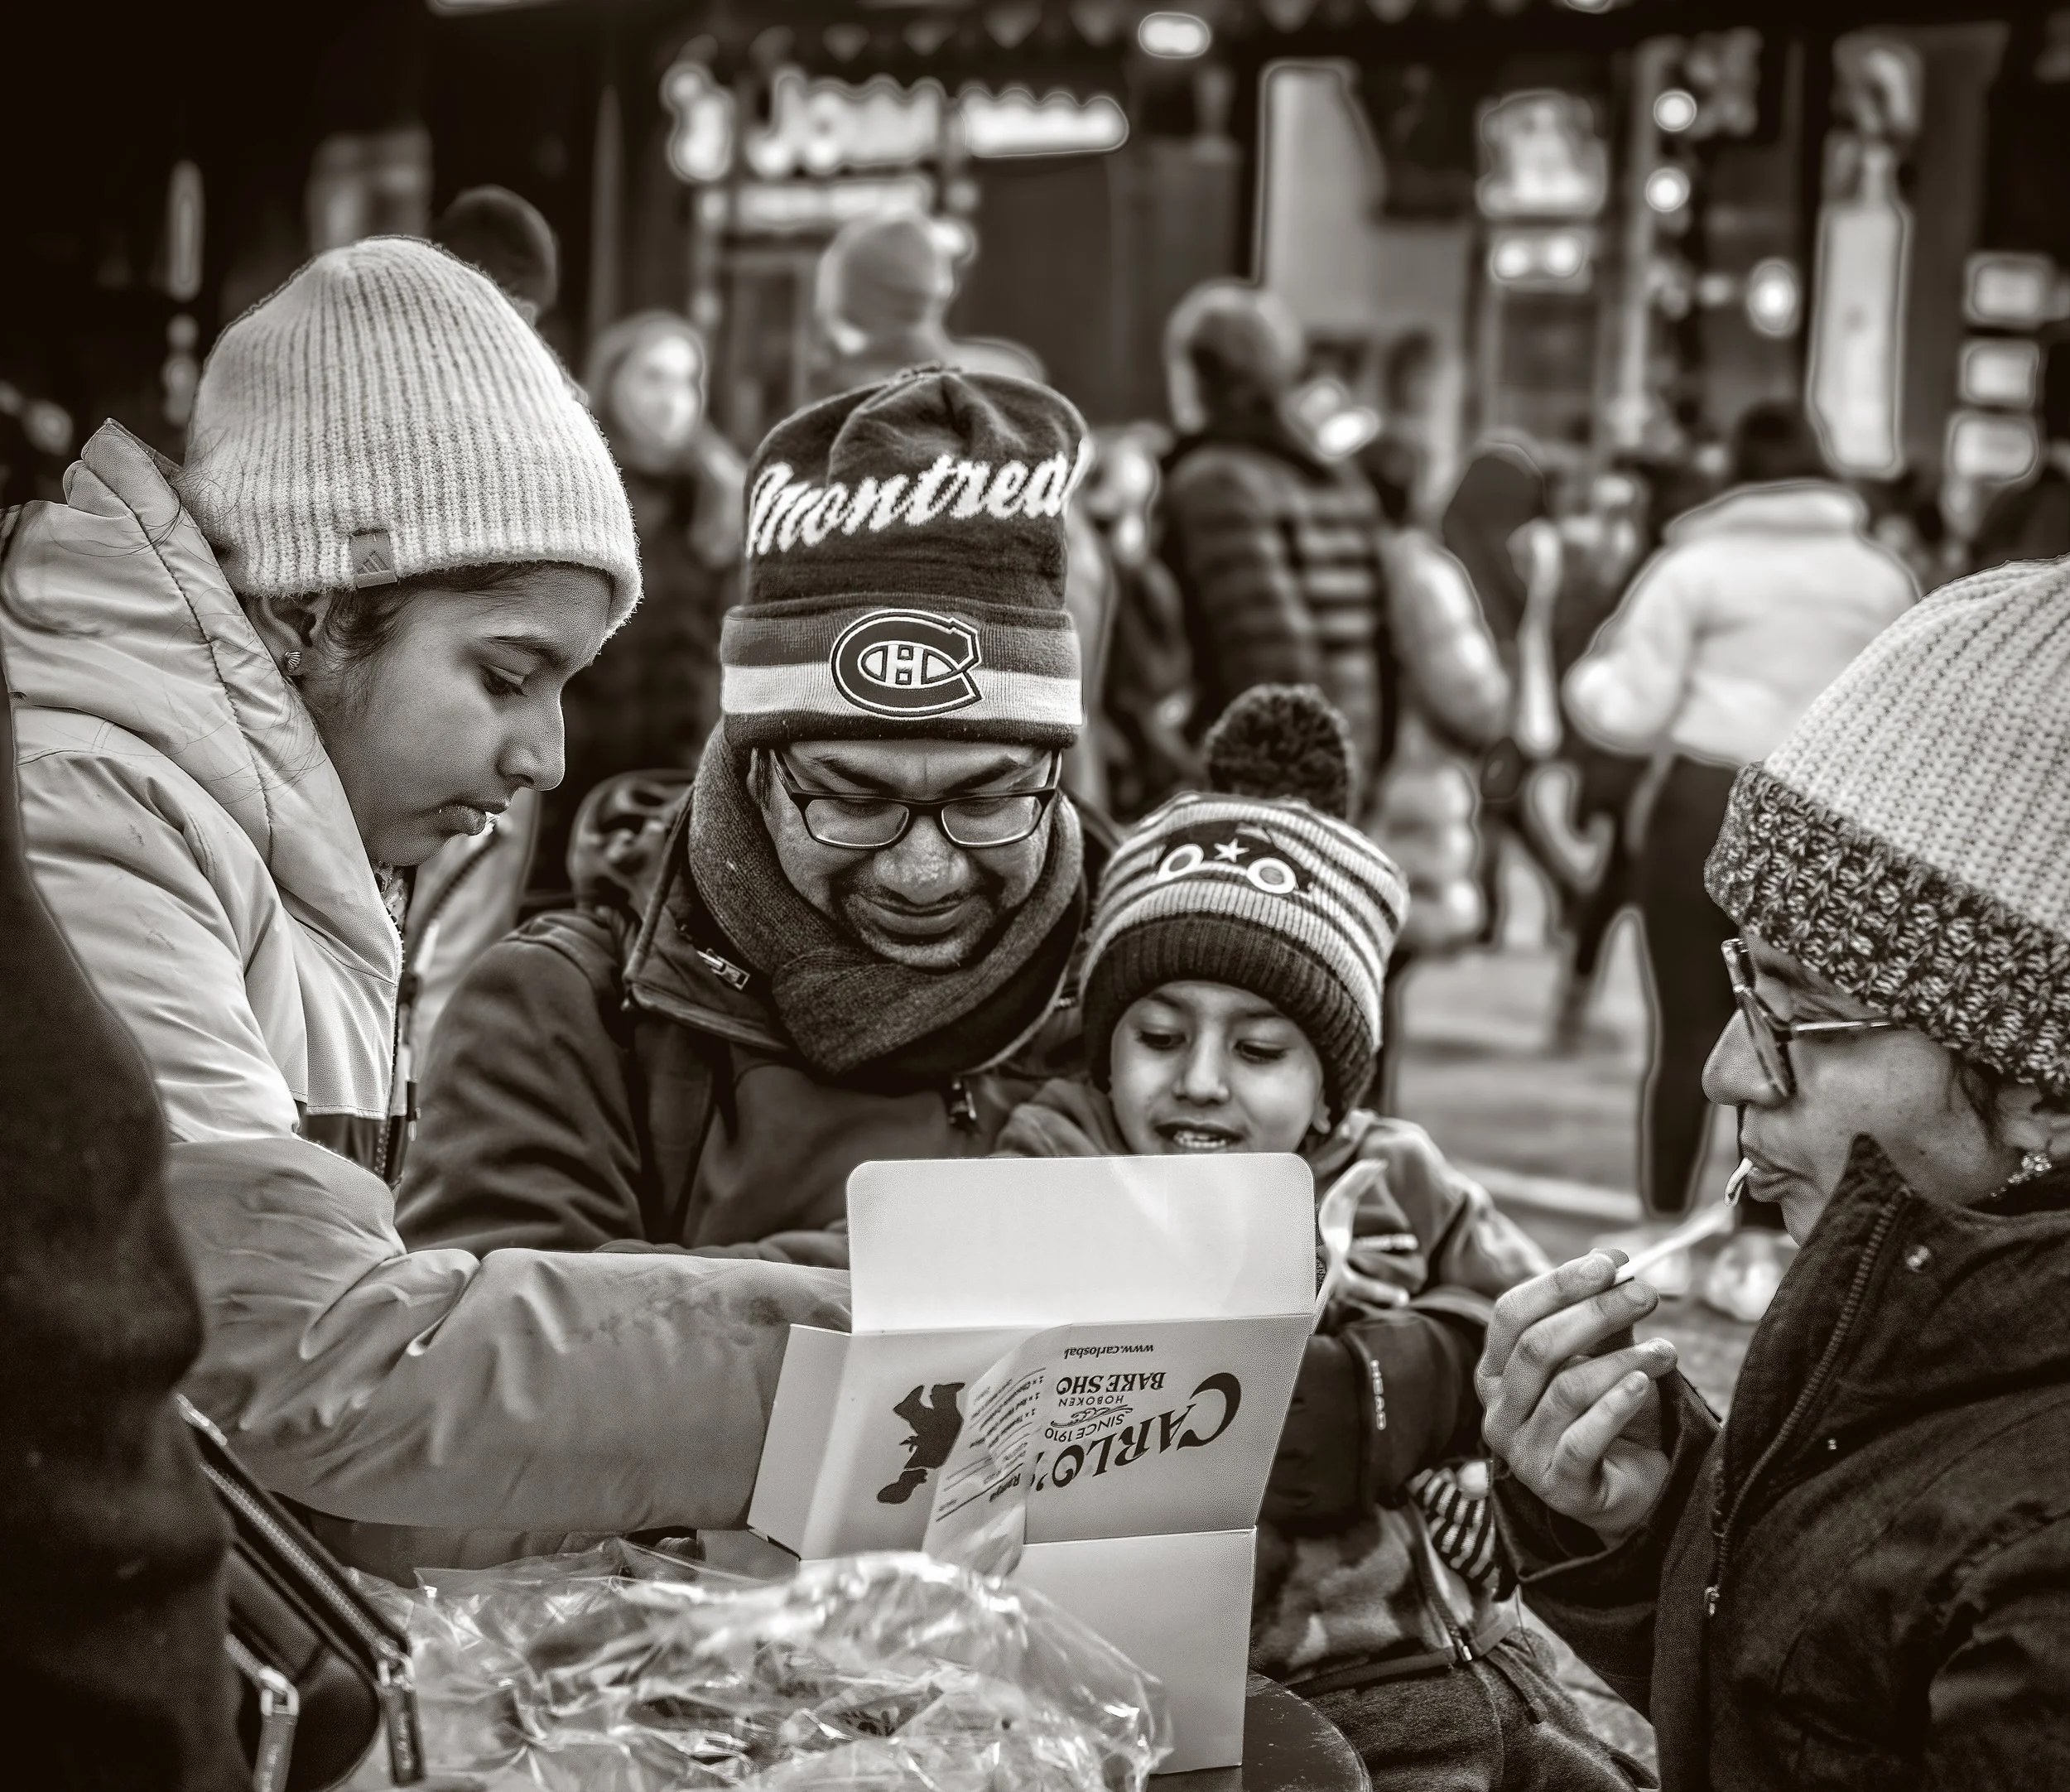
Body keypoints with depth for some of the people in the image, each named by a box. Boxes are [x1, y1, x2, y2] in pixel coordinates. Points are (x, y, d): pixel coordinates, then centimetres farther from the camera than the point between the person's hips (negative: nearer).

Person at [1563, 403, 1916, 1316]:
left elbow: (1629, 710, -4)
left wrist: (1588, 681, 16)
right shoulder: (1883, 576, 8)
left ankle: (1662, 1231, 13)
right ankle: (1761, 1249, 8)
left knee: (1688, 1028, 5)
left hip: (1708, 804, -3)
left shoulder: (1697, 565, -4)